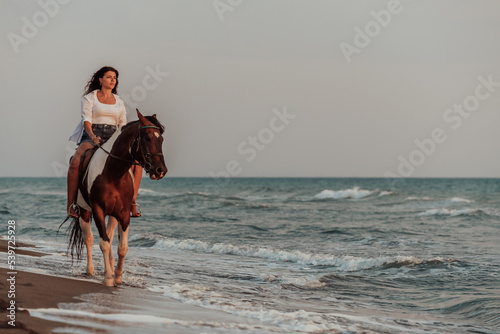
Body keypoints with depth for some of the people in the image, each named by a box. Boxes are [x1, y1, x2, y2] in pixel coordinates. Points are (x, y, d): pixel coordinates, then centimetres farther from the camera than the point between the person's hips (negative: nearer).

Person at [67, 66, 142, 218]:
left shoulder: (119, 101, 19)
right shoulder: (89, 98, 7)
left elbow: (123, 124, 14)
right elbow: (86, 120, -6)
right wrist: (92, 136, -26)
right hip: (91, 138, -4)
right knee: (75, 163, -33)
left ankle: (133, 201, -18)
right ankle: (70, 204, -25)